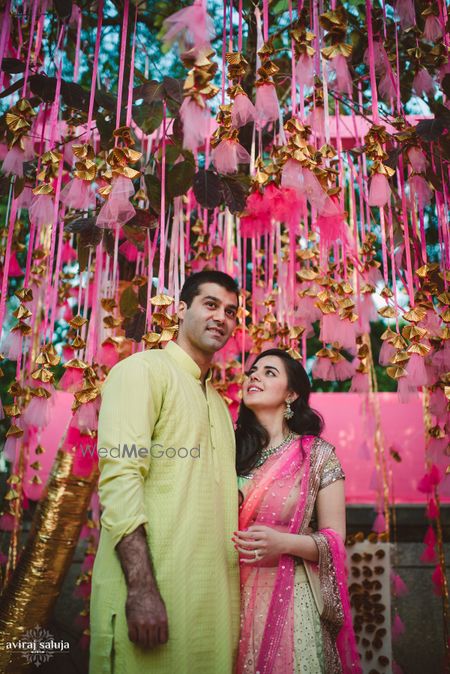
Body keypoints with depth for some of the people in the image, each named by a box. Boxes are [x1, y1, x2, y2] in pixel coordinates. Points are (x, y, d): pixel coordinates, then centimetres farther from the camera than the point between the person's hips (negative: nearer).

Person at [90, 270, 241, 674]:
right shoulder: (144, 370, -4)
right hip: (154, 588, -7)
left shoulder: (218, 402, 20)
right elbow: (119, 477, -16)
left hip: (213, 596, 7)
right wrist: (141, 588, -23)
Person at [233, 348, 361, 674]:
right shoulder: (232, 449, 6)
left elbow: (335, 540, -4)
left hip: (290, 596, -3)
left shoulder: (318, 454, -4)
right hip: (234, 594, 3)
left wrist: (283, 542, -21)